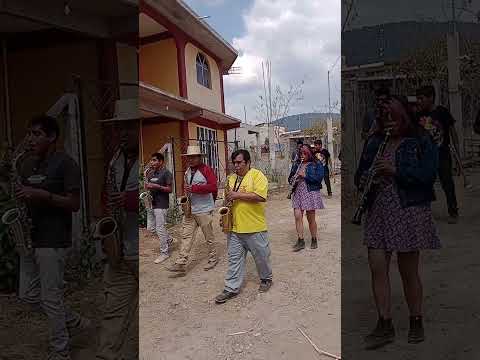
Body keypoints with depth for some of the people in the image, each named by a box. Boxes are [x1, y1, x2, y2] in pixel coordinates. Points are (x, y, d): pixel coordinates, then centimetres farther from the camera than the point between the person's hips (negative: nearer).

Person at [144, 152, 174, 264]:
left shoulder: (166, 173, -10)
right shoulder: (152, 173, 14)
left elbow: (169, 189, -14)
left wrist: (157, 186, -24)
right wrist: (147, 187, 1)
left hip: (161, 204, -8)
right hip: (153, 203, 9)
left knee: (160, 228, -7)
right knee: (153, 226, 14)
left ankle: (164, 252, 3)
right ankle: (168, 239, 37)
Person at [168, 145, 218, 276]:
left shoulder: (207, 170, -11)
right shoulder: (187, 171, 12)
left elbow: (213, 187, -23)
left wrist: (194, 188, -25)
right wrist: (186, 191, 4)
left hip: (204, 210, -6)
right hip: (189, 210, 7)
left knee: (209, 236, 8)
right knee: (186, 236, 1)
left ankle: (213, 259, 27)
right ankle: (181, 265, 0)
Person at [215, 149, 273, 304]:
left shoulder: (257, 175, -8)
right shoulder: (231, 178, 12)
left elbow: (261, 196, -21)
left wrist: (238, 195, -20)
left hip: (254, 227, -5)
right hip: (234, 227, 5)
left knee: (261, 256, 11)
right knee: (234, 259, 9)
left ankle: (266, 279, 34)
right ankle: (231, 288, 16)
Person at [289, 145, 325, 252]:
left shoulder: (317, 165, 0)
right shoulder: (297, 165, 15)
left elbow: (319, 178, -11)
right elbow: (290, 177, 20)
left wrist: (305, 175, -16)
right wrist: (292, 179, -4)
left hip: (311, 193, -4)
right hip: (298, 193, 4)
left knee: (311, 218, 3)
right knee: (297, 216, -4)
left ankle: (314, 240, 21)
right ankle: (301, 241, 4)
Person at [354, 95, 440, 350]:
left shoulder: (422, 142, 0)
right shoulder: (373, 142, 13)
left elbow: (428, 175, -12)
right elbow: (360, 173, 19)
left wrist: (395, 170, -20)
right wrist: (363, 180, -3)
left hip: (409, 212, -4)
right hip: (378, 212, 4)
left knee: (408, 271, 6)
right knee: (377, 268, 0)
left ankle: (416, 322, 28)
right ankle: (385, 326, 13)